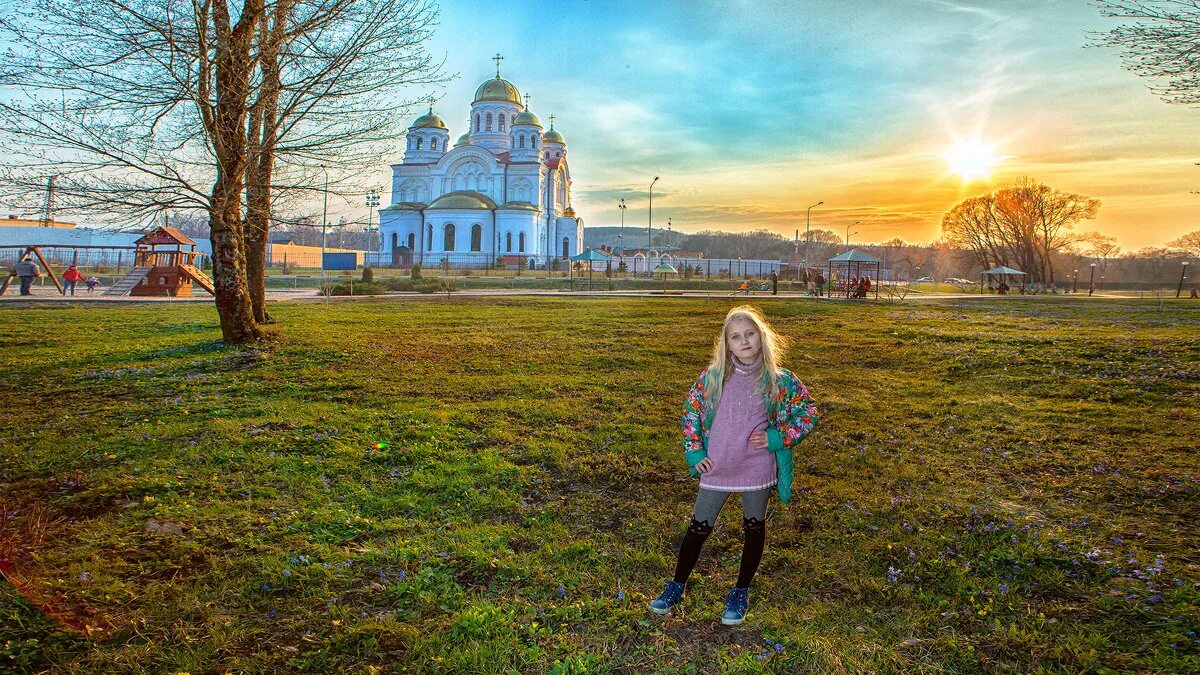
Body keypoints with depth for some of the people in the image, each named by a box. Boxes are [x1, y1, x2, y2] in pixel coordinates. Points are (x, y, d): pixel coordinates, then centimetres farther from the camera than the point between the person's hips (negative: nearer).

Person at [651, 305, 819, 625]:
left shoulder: (779, 380, -8)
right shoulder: (713, 376, -4)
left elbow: (809, 413, 1)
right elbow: (690, 411, 6)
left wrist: (776, 439, -9)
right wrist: (694, 451, -1)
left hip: (757, 470, 0)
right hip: (716, 468, 1)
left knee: (754, 528, 15)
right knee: (698, 527, 9)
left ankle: (741, 593, 35)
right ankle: (677, 586, 29)